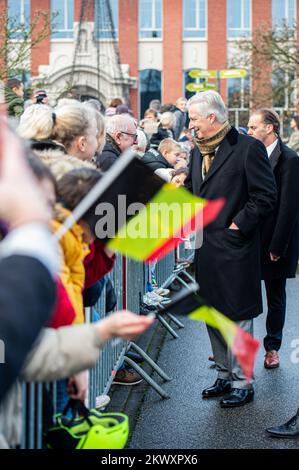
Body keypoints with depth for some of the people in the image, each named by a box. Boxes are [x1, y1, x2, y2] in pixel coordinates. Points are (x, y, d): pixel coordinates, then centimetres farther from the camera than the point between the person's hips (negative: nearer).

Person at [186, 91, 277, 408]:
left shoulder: (248, 148, -11)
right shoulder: (198, 152, 13)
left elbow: (266, 196, -13)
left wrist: (238, 225, -14)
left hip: (234, 249, -8)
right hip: (206, 249, 8)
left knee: (238, 316, 0)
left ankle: (242, 383, 12)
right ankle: (224, 376, 29)